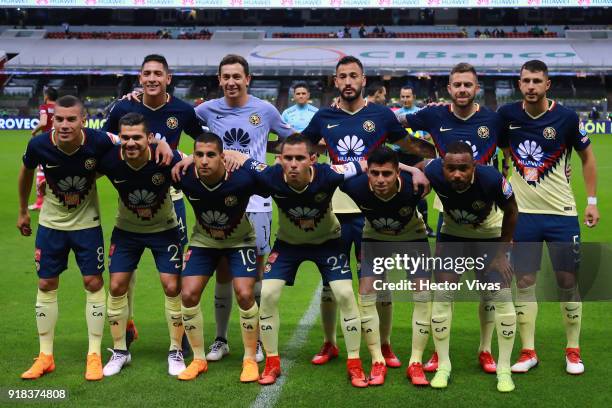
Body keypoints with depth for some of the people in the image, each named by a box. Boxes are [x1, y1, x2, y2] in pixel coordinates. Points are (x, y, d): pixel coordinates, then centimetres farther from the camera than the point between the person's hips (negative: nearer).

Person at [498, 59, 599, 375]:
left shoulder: (567, 118, -7)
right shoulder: (507, 115, -2)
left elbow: (587, 157, 5)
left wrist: (592, 201, 2)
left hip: (561, 213, -1)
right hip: (523, 213, 2)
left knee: (568, 280, 3)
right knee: (524, 281, 3)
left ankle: (573, 351, 17)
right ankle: (528, 352, 13)